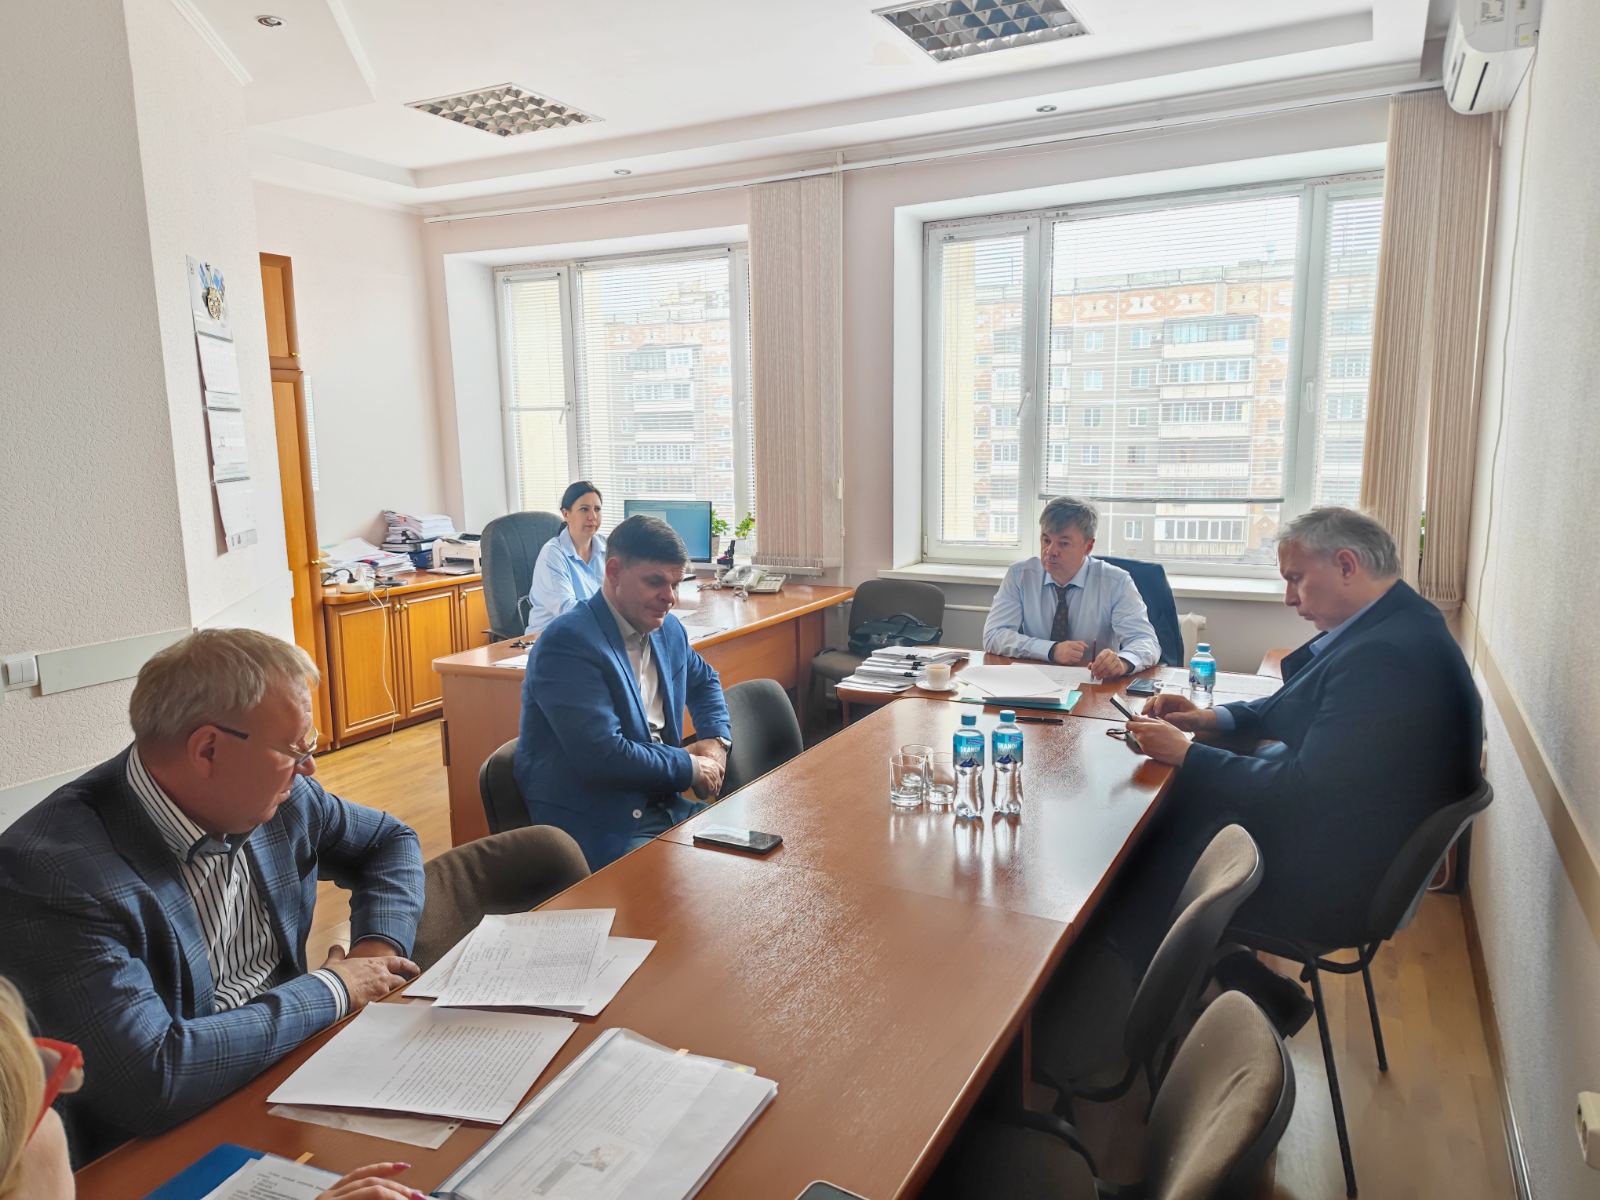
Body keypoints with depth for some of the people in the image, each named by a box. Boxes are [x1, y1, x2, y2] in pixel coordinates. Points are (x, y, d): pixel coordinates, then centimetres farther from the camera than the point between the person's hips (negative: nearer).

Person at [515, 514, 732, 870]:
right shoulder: (567, 642, -16)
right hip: (599, 831, -8)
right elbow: (603, 755, -24)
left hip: (667, 807, 8)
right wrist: (692, 767, -11)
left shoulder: (668, 630, 9)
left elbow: (705, 681, 29)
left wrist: (716, 740, 8)